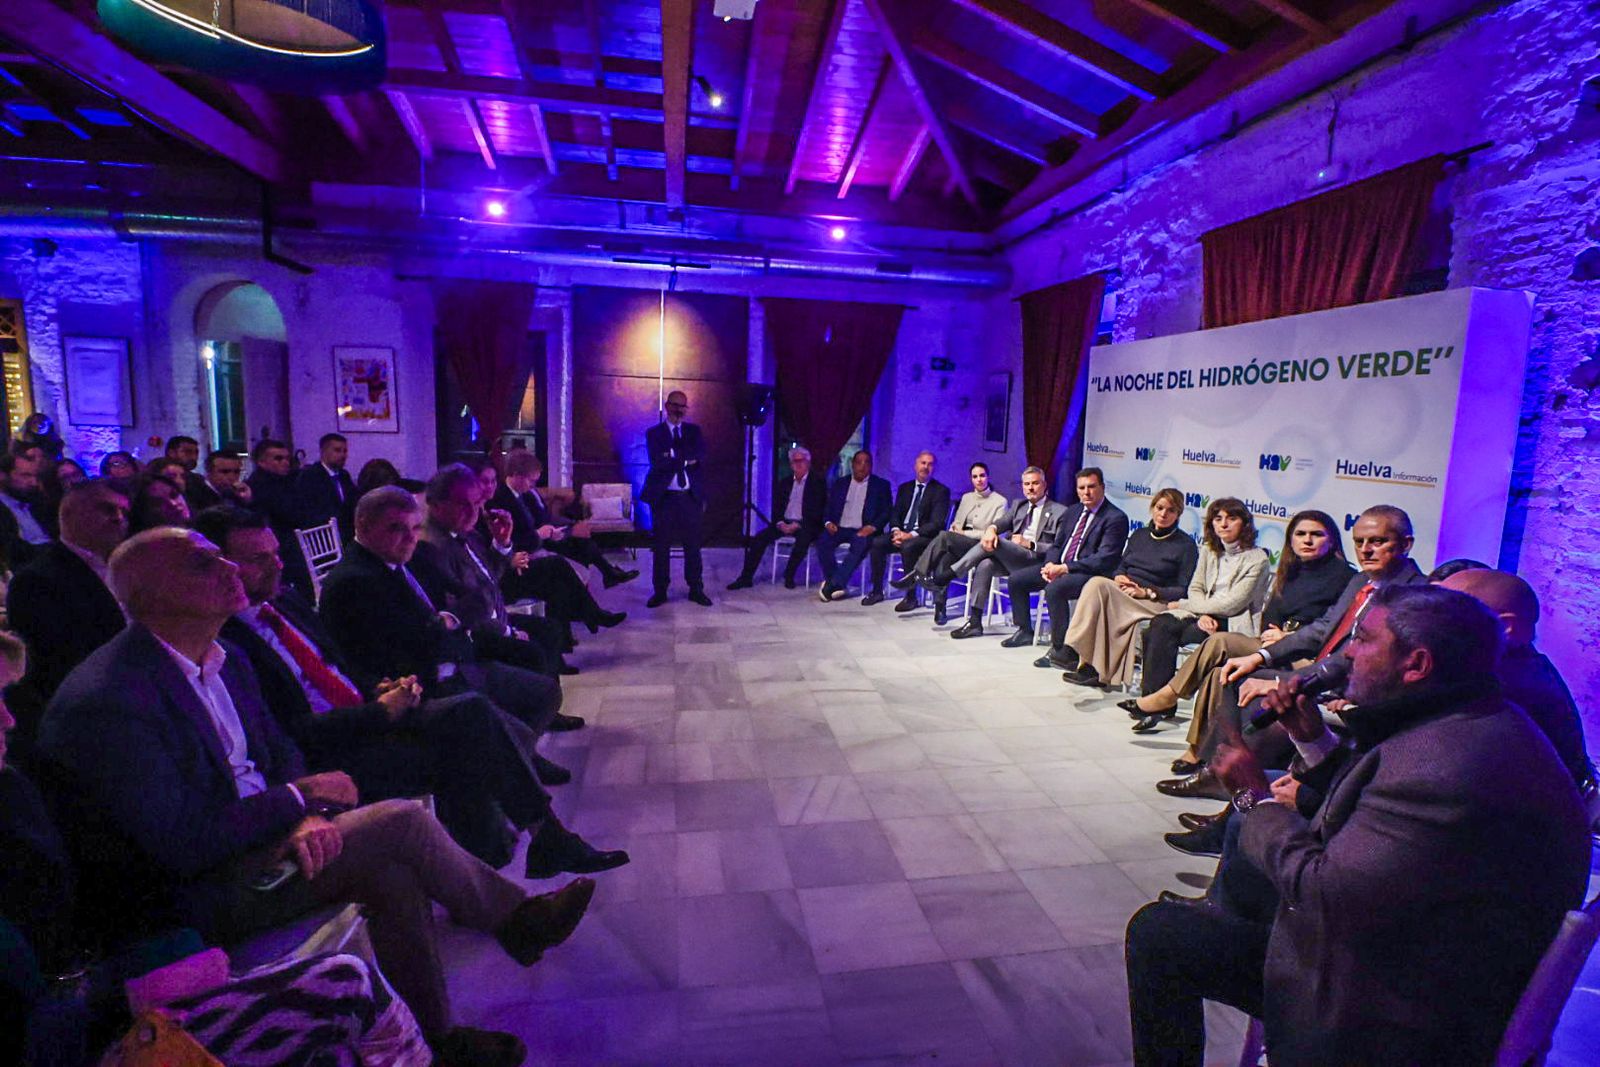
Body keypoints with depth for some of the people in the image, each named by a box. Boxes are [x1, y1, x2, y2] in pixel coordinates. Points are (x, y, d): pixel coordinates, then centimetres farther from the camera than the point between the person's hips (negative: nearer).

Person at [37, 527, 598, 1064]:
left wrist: (310, 815, -11)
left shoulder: (227, 662, 5)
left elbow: (281, 753, 10)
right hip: (202, 894, -7)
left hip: (262, 836, 7)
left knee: (394, 875, -16)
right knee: (402, 820, -20)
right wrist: (300, 797, -16)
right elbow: (183, 846, -23)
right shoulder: (106, 701, -22)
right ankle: (515, 919, 0)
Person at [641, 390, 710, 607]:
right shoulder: (653, 433, 4)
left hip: (691, 497, 2)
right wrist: (686, 460, -11)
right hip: (664, 497, -2)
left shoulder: (693, 430, 12)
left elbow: (701, 453, -6)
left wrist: (674, 453, -14)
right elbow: (658, 463, -11)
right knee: (661, 546, 3)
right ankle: (660, 591, 12)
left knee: (693, 545, 7)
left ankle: (696, 589, 17)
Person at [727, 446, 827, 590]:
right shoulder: (784, 482, 13)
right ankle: (746, 577, -12)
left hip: (806, 525, -4)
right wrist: (780, 523, -9)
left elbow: (818, 511, -10)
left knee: (804, 538, -37)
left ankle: (789, 576, -19)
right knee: (759, 538, -16)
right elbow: (776, 508, 12)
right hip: (784, 523, 4)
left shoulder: (818, 482, -1)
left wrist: (798, 525, -19)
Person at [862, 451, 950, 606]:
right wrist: (896, 531, -11)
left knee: (908, 546, -36)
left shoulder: (941, 490, -1)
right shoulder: (904, 488, 16)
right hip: (901, 532, 5)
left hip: (925, 536, -5)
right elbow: (895, 513, 12)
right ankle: (877, 591, -10)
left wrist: (911, 535, -22)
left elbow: (937, 522, -12)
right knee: (876, 543, -20)